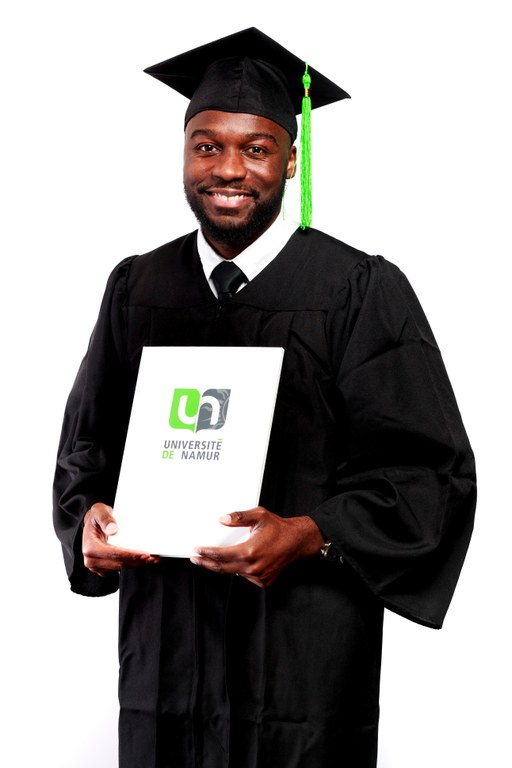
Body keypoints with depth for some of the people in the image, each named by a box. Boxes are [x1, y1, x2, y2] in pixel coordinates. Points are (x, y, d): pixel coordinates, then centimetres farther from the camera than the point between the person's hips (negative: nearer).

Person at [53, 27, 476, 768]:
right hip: (165, 657, 3)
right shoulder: (136, 288, 6)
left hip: (305, 663, -3)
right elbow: (88, 443, 14)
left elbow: (432, 475, -9)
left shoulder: (362, 293, -7)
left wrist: (308, 536, -22)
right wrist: (90, 517, -7)